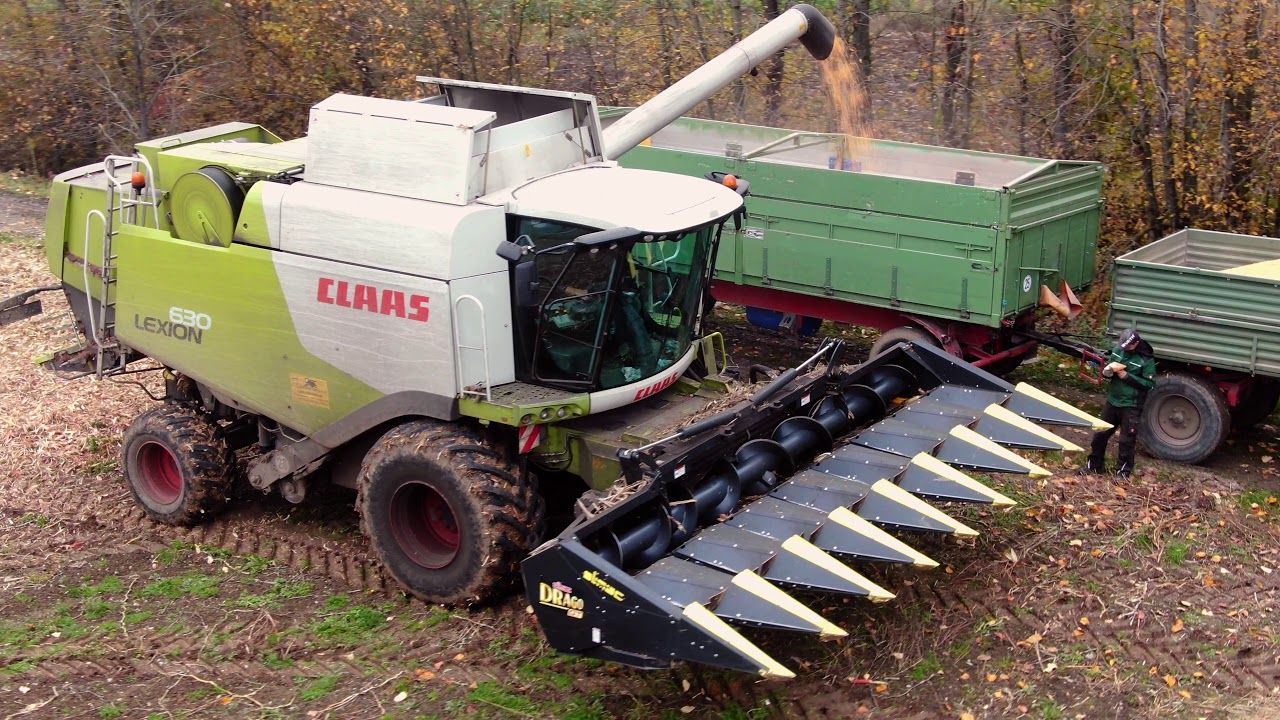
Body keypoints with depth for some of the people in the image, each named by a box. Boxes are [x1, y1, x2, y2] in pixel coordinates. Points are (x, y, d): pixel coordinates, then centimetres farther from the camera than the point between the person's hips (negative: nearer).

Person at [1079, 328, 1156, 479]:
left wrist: (1127, 376, -21)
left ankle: (1124, 471, 15)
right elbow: (1106, 371, 13)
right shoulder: (1118, 350, 1)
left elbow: (1150, 383, -16)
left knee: (1127, 439, 2)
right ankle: (1094, 464, 26)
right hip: (1112, 401, 6)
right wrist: (1108, 370, -12)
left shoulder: (1146, 359, -15)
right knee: (1100, 433, 12)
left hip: (1131, 406, -6)